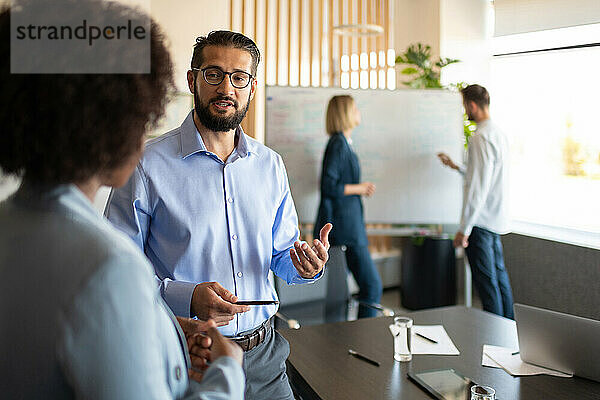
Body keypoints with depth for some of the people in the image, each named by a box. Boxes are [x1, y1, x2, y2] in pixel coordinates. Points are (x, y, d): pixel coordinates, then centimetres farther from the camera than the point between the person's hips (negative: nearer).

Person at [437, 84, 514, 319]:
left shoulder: (481, 138, -18)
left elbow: (478, 189, -22)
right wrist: (456, 167, 27)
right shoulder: (498, 134, 12)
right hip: (497, 219, 10)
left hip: (481, 221, -10)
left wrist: (464, 229, -19)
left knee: (486, 281, -1)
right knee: (499, 275, 18)